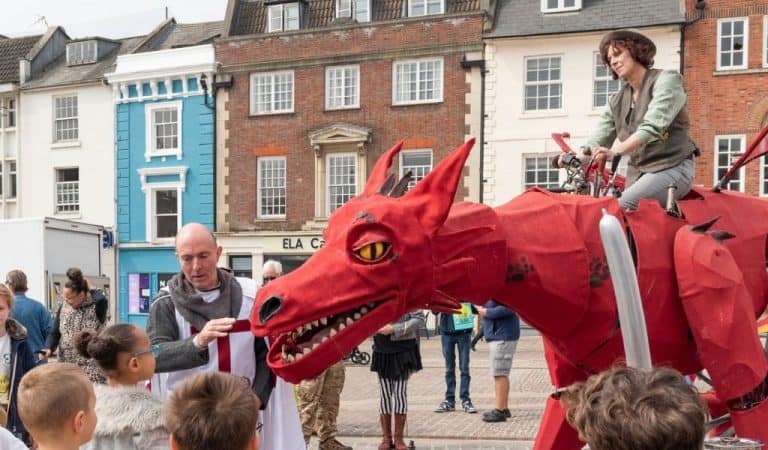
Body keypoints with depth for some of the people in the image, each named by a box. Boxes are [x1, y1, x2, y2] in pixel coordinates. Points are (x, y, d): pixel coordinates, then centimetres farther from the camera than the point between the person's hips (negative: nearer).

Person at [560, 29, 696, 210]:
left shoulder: (666, 80, -2)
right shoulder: (617, 101, 17)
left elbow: (652, 127, -18)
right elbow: (597, 140, 8)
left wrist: (616, 151, -33)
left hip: (672, 167, -6)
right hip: (637, 173, 6)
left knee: (620, 207, -29)